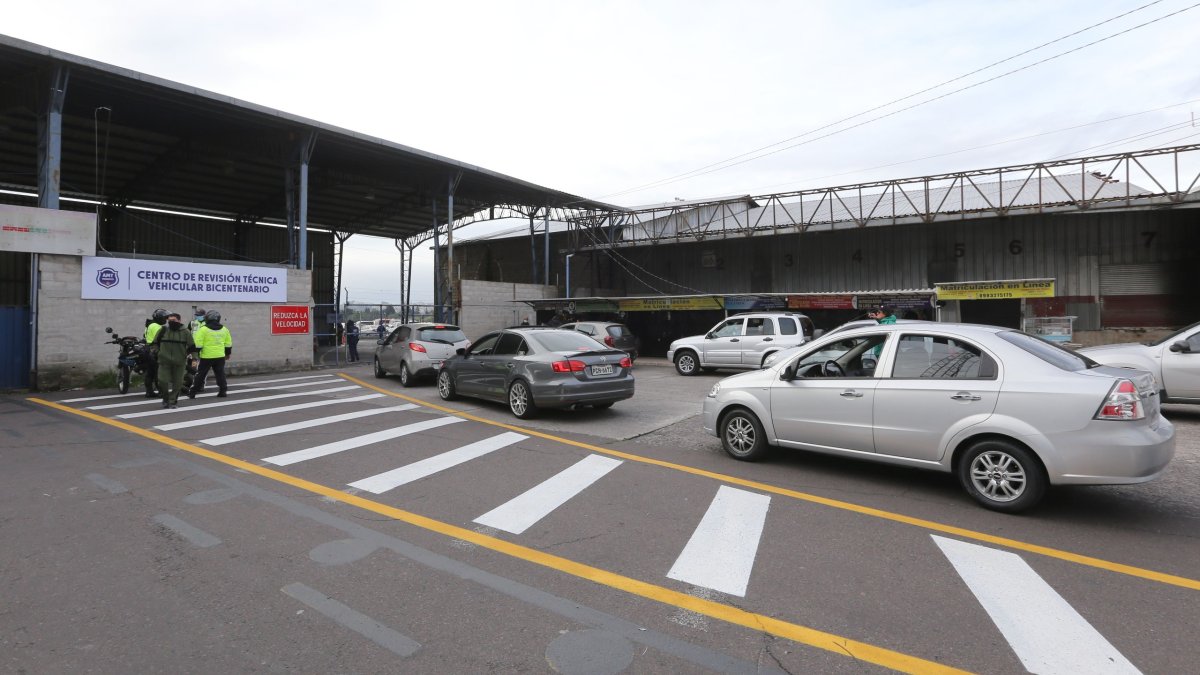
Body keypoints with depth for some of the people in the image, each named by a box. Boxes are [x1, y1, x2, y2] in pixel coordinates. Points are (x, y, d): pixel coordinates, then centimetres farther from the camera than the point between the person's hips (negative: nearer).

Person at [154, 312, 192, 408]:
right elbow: (155, 342, 15)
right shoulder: (163, 330, 3)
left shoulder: (185, 332, 0)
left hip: (179, 362, -1)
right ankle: (165, 398, 18)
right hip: (164, 361, 1)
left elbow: (191, 346, 3)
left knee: (177, 383, 4)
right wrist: (158, 352, 4)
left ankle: (172, 401, 17)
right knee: (163, 381, -4)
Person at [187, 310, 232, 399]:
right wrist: (228, 354, 24)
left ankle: (192, 392, 11)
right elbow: (228, 344, 13)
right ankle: (222, 392, 11)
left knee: (200, 375, 6)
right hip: (220, 356, 3)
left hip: (206, 357, -3)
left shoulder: (203, 329, -9)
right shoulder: (224, 329, 5)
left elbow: (197, 344, -12)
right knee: (220, 374, 11)